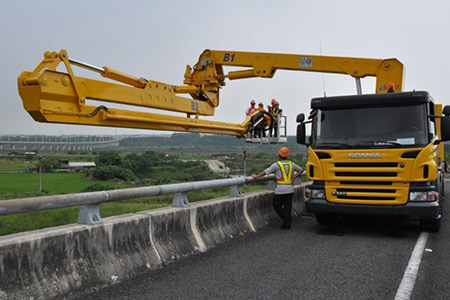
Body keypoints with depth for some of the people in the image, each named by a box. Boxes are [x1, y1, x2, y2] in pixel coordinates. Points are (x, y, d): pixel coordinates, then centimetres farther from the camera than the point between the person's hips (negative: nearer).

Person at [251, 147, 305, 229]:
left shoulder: (277, 165, -8)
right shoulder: (291, 164, 9)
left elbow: (265, 172, -8)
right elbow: (301, 170, 21)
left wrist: (256, 176, 3)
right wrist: (293, 178, 13)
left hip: (281, 189, -5)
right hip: (290, 189, 5)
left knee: (277, 205, 10)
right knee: (288, 206, 9)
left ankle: (286, 218, -5)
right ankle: (287, 225, 9)